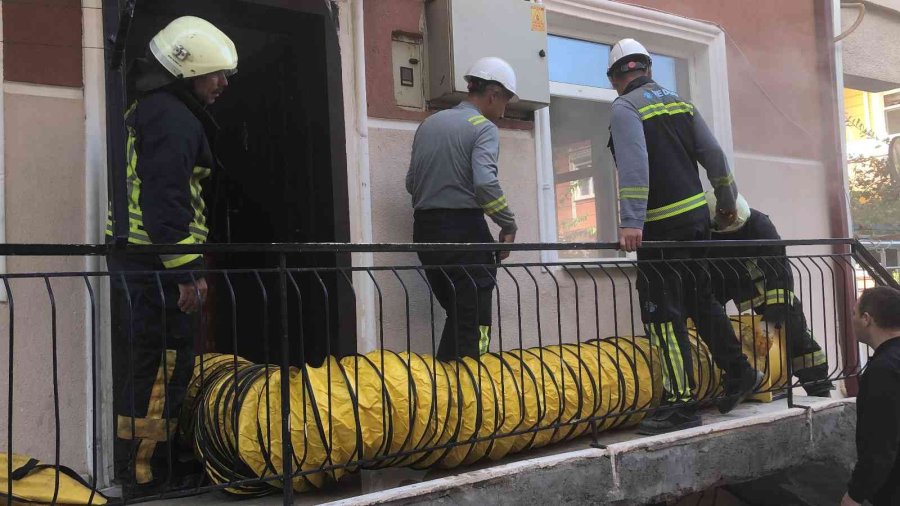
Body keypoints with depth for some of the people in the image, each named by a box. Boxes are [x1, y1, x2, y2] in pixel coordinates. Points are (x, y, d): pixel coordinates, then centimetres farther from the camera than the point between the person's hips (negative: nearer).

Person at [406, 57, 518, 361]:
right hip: (464, 230, -7)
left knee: (456, 315, 18)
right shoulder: (483, 128, -5)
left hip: (424, 230, 7)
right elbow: (485, 183, -20)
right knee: (474, 324, -2)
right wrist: (509, 225, -9)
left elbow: (411, 182, 14)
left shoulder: (428, 124, 15)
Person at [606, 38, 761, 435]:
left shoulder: (625, 108, -7)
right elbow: (714, 156, 14)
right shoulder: (680, 103, 14)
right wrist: (727, 202, 25)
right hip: (697, 216, 8)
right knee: (700, 299, 20)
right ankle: (739, 373, 30)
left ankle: (681, 405, -1)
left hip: (663, 225, -8)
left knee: (663, 314, -4)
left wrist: (630, 221, -28)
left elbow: (634, 165, -22)